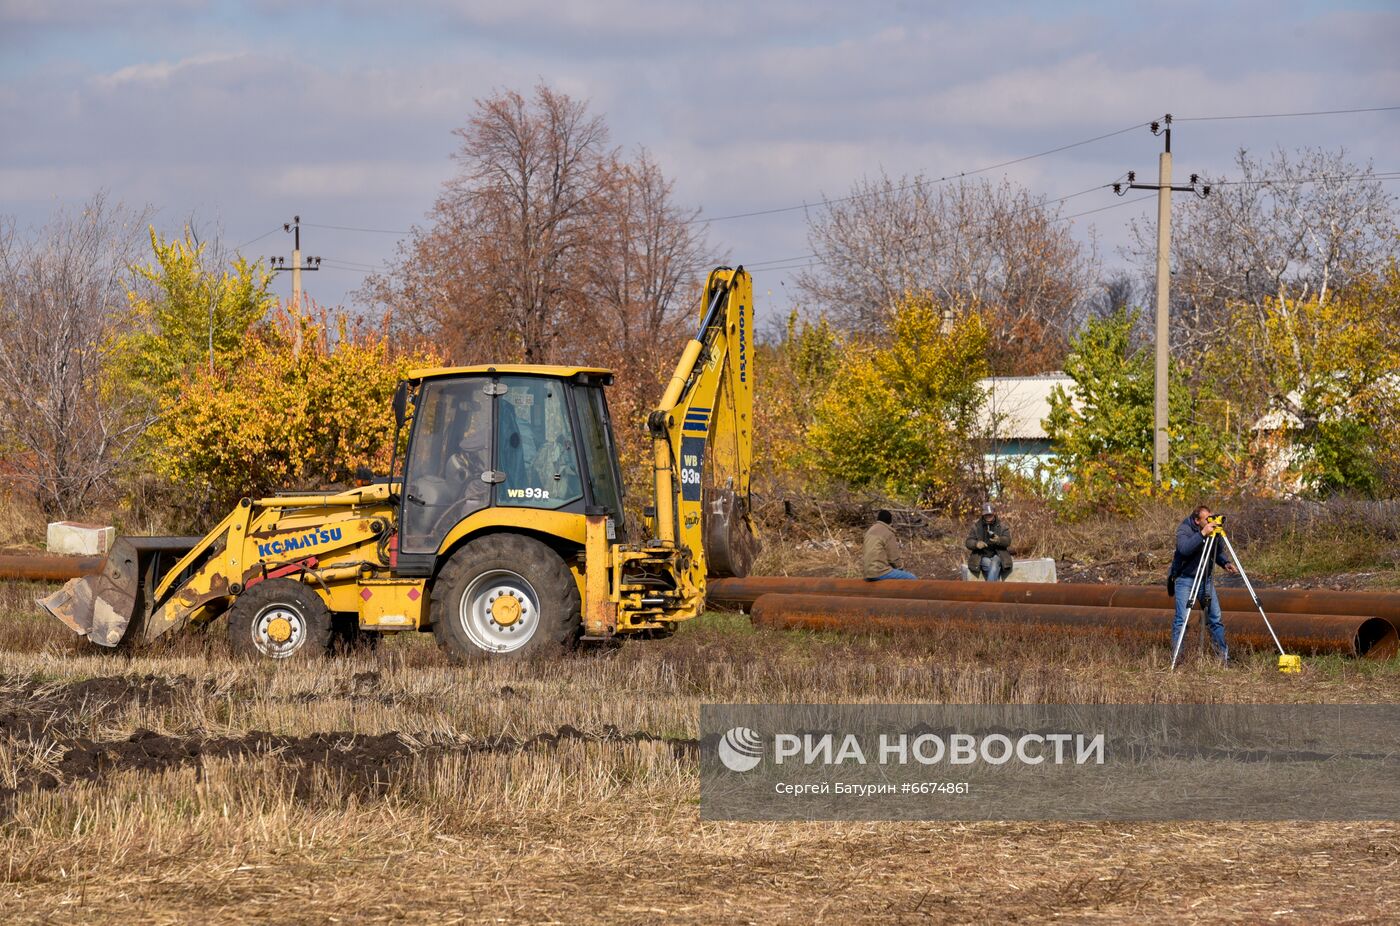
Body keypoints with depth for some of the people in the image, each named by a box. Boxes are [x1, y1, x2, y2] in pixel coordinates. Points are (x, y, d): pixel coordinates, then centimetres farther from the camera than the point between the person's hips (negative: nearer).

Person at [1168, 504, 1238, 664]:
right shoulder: (1184, 529, -15)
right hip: (1185, 579, -5)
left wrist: (1226, 563, -9)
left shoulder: (1213, 530, 1)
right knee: (1181, 619, -10)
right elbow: (1184, 548, -34)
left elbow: (1219, 553, 11)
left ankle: (1223, 656, 9)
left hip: (1206, 579, 5)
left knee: (1215, 618, 3)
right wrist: (1202, 534, -40)